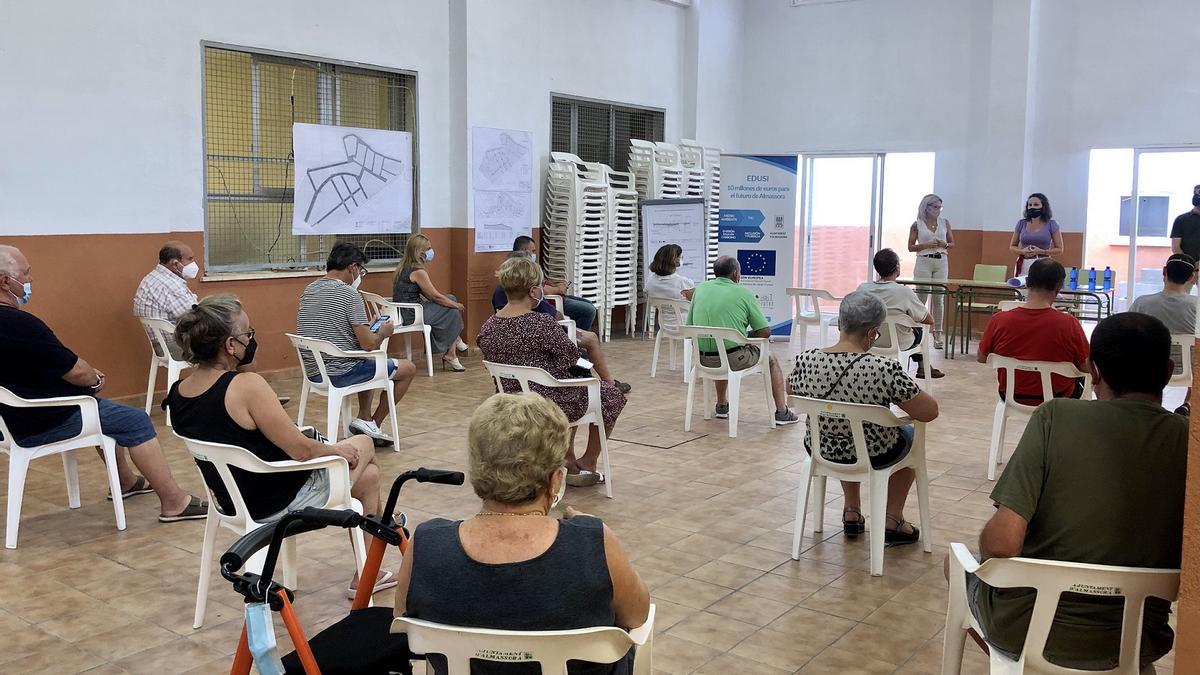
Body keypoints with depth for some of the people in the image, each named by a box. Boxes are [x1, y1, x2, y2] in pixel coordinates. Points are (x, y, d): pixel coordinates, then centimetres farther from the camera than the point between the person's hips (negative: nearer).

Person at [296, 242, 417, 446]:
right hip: (340, 373, -9)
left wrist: (368, 330, 20)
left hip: (313, 373, 9)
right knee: (408, 368, 8)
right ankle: (372, 424, 12)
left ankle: (364, 418, 25)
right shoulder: (349, 295, -16)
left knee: (368, 364, 36)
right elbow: (368, 344, -18)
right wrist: (383, 332, 4)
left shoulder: (308, 291, 8)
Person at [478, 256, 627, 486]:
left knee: (573, 390, 36)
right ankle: (587, 465, 32)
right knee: (612, 397, 19)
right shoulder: (540, 324, -28)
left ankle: (568, 462, 41)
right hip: (551, 403, -8)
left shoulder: (488, 327, -6)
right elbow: (571, 355, -17)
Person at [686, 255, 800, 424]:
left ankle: (721, 406, 43)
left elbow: (689, 326, 10)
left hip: (703, 359, 4)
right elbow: (765, 331, -6)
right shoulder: (743, 293, -5)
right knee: (771, 359, 22)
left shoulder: (700, 289, 6)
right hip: (734, 359, -4)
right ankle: (782, 412, 21)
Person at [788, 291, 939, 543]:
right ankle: (892, 521, 31)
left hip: (822, 451, 3)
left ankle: (852, 513, 40)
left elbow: (791, 393, 5)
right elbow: (929, 412, -19)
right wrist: (905, 389, -1)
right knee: (910, 433, 31)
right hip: (873, 456, -3)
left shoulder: (805, 361, -17)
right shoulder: (885, 369, -29)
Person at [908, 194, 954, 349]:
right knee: (921, 297, -4)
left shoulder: (945, 223, 8)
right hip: (924, 262, -2)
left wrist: (944, 245, -8)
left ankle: (938, 334, 4)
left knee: (939, 298, 1)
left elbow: (952, 243, 14)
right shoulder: (917, 224, 1)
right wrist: (926, 245, -13)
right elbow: (910, 247, 1)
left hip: (941, 262, 2)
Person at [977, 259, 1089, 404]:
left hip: (1012, 397, 2)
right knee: (1080, 376, 31)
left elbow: (982, 358, -3)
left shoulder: (998, 321, -20)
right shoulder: (1069, 324, -25)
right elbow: (1086, 367, -11)